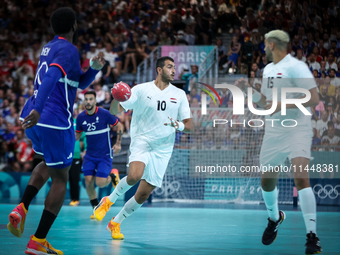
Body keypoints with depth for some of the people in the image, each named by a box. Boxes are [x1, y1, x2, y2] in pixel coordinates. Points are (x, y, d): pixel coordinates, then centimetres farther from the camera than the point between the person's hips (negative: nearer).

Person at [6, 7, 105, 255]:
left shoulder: (49, 48, 20)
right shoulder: (68, 50, -9)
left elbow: (80, 83, 27)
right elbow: (52, 77, -28)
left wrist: (94, 68, 9)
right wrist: (38, 109, -39)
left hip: (35, 119, 9)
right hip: (55, 122, -9)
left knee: (48, 164, 32)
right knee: (60, 179, 4)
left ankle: (22, 209, 10)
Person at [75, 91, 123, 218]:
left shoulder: (104, 114, -13)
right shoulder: (81, 117, -2)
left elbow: (120, 126, -2)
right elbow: (77, 135, 12)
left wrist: (118, 143, -7)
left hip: (105, 155, -3)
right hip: (90, 155, 3)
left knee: (100, 183, -13)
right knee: (88, 182, -8)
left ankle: (112, 175, 23)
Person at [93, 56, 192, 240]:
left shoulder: (179, 94, 6)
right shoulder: (141, 90, -1)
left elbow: (188, 125, 7)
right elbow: (114, 111, -2)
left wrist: (179, 126, -17)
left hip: (163, 149, 3)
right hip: (141, 141, -3)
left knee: (143, 195, 0)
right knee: (134, 176, -31)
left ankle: (115, 223, 20)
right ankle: (109, 200, -3)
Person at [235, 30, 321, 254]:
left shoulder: (296, 67, -12)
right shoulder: (268, 69, 14)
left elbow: (314, 99, -20)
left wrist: (283, 104, -23)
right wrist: (248, 89, 10)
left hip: (297, 130, -8)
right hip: (273, 132, 8)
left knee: (301, 178, -22)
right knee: (267, 180, 12)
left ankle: (312, 236, -19)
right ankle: (274, 217, 42)